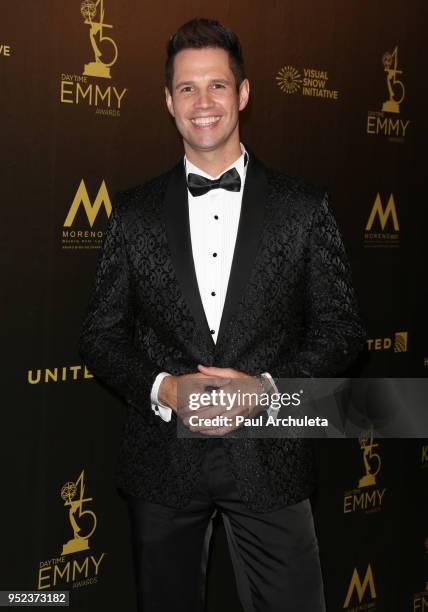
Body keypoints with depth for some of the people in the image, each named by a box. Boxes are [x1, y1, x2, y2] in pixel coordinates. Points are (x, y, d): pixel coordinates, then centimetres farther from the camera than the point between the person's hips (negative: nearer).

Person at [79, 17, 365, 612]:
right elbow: (101, 332, 5)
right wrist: (161, 387, -13)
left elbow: (341, 328, 1)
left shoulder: (304, 206, 1)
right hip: (162, 460, 1)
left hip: (269, 457, -1)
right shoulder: (133, 212, 4)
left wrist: (268, 385, -14)